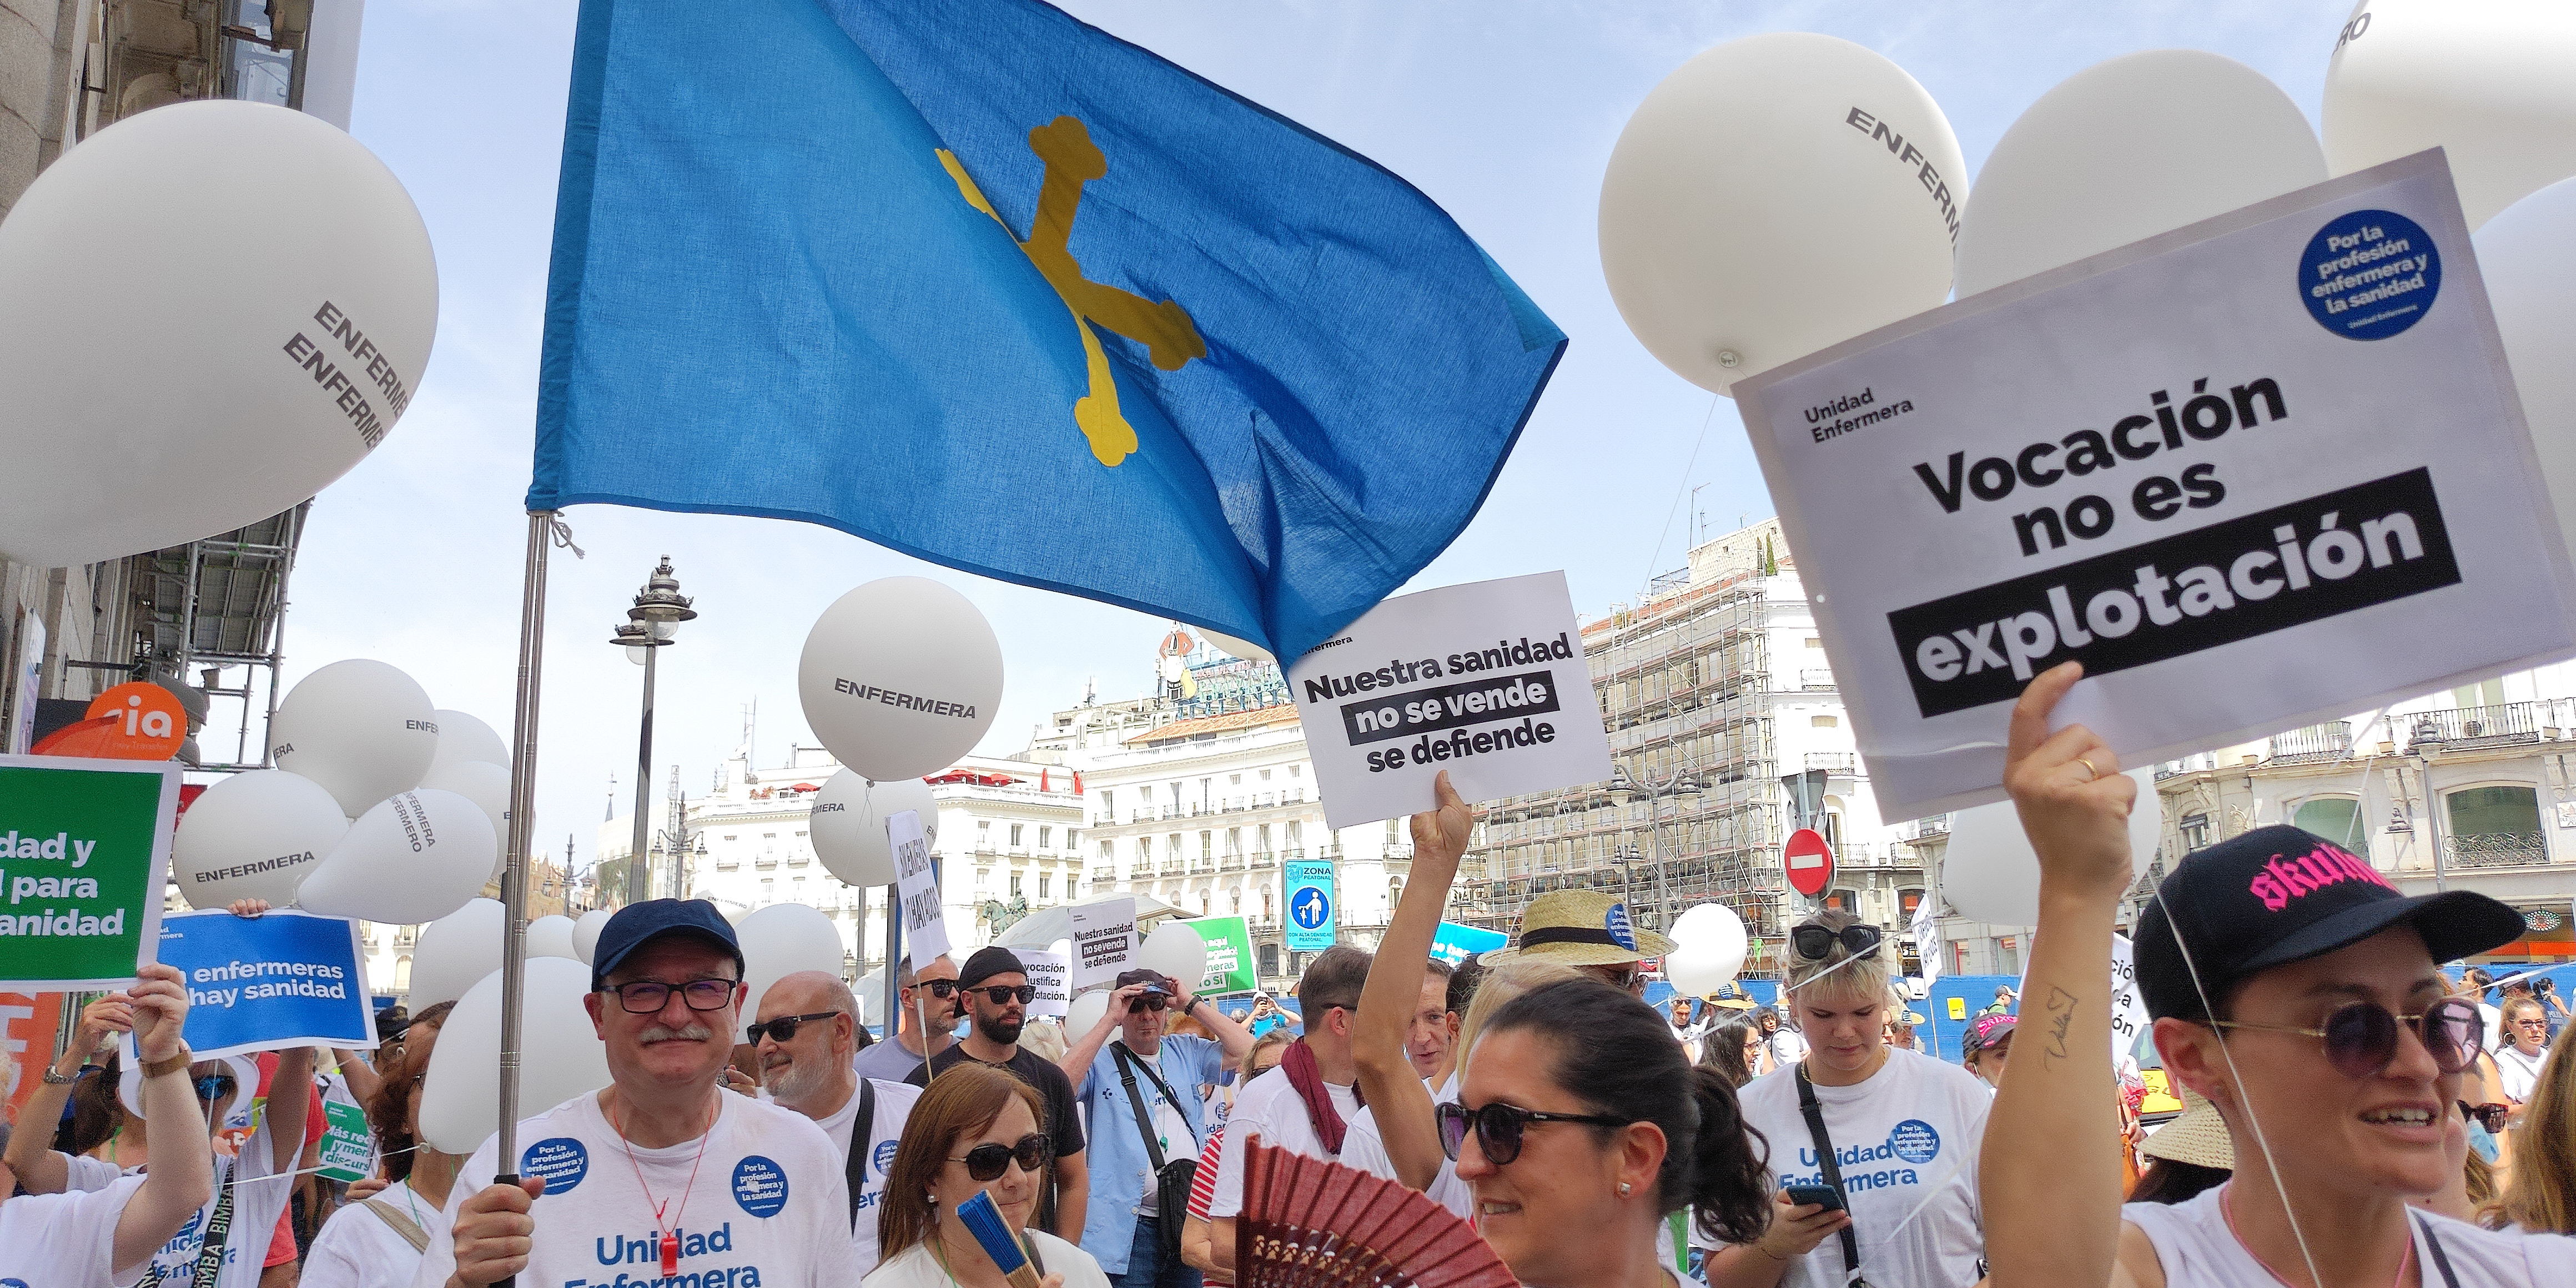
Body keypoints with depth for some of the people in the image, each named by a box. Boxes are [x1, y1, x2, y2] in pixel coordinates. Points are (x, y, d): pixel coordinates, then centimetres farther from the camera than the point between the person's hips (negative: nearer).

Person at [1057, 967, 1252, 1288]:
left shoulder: (1187, 1052, 10)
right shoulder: (1100, 1060, -1)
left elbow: (1249, 1051, 0)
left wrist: (1193, 1004, -1)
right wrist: (1109, 1020, -17)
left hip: (1190, 1219, 4)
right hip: (1128, 1227, -4)